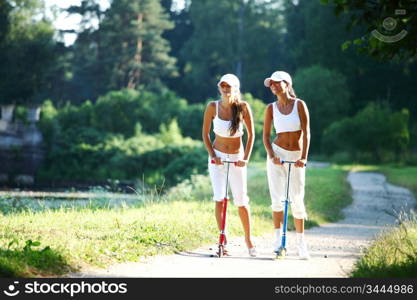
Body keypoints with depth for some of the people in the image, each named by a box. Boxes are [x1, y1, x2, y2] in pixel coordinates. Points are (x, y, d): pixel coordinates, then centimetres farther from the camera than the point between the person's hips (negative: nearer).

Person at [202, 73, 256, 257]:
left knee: (241, 201, 1)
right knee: (219, 198, -9)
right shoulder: (213, 107, -8)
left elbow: (251, 134, -2)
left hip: (236, 159, 0)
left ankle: (248, 238, 20)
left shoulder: (243, 107, -10)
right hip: (218, 158, 0)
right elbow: (205, 134, 2)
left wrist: (246, 158, -9)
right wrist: (212, 155, -9)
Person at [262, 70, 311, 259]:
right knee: (277, 200, -1)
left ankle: (301, 244, 8)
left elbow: (306, 133, -7)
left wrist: (303, 157, -18)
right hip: (277, 154, 1)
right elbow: (266, 135, 4)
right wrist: (271, 155, -13)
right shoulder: (271, 108, 3)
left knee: (297, 201, -2)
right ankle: (278, 239, 9)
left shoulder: (299, 105, -3)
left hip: (296, 157, -1)